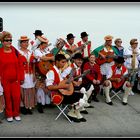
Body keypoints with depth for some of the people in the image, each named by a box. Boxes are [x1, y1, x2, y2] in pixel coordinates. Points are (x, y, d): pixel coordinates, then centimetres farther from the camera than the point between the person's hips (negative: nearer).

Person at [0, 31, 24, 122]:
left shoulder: (15, 51, 3)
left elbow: (20, 65, 4)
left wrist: (21, 78, 3)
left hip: (15, 79, 2)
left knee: (17, 97, 3)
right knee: (7, 97, 6)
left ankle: (16, 114, 21)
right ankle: (9, 115, 21)